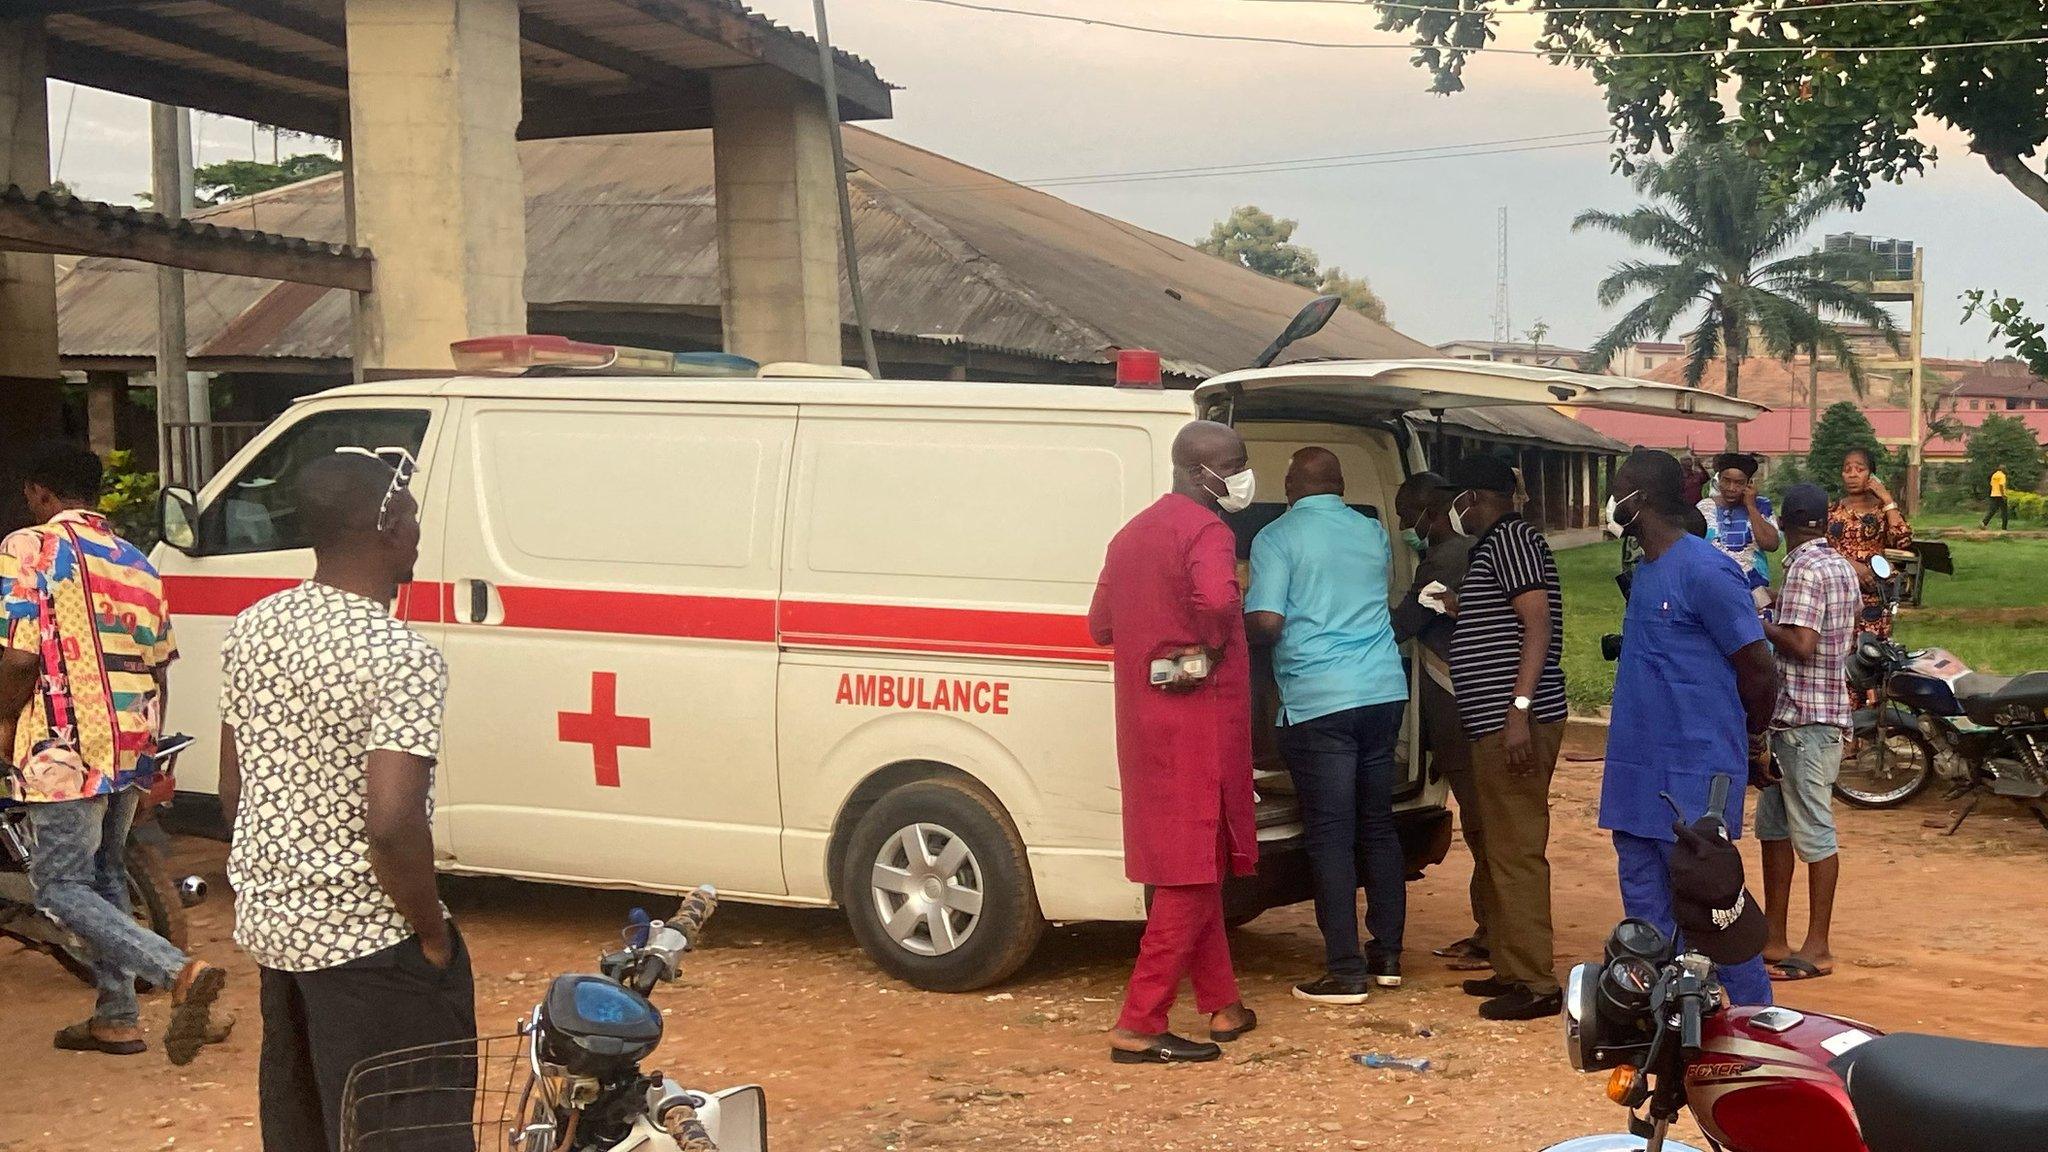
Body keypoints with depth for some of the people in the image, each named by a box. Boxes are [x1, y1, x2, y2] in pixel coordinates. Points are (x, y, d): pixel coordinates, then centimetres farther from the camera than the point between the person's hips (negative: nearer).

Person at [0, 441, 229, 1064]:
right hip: (132, 750, 8)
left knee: (61, 887, -1)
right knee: (105, 877, 20)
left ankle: (180, 972, -18)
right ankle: (116, 1017, 24)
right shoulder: (135, 561, 15)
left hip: (66, 751, -7)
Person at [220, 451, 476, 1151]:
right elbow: (391, 824, -28)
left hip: (270, 923, 8)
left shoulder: (254, 627, 3)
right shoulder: (401, 657, -21)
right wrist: (434, 935, -14)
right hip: (366, 942, -8)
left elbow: (232, 789, 11)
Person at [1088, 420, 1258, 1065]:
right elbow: (1217, 599, -32)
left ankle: (1221, 1003, 27)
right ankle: (1140, 1026, -5)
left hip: (1147, 718, 9)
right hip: (1198, 717, -9)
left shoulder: (1134, 534, 14)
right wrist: (1212, 648, -15)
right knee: (1193, 872, -4)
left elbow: (1101, 623, 18)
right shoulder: (1206, 530, -13)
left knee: (1189, 866, 17)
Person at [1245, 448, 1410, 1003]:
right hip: (1384, 690, 6)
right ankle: (1387, 954, 22)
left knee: (1330, 836, -2)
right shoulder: (1374, 533, 12)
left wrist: (1236, 626, 7)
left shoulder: (1277, 538, -5)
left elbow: (1265, 622, -14)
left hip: (1317, 702, -6)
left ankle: (1346, 972, -1)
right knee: (1378, 824, 16)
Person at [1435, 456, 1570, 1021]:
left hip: (1514, 722, -11)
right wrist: (1461, 609, 35)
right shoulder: (1494, 543, 21)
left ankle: (1535, 984, -7)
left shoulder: (1510, 537, -9)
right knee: (1502, 850, 15)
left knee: (1516, 852, -9)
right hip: (1496, 723, 11)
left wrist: (1520, 709, -25)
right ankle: (1511, 968, 22)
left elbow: (1538, 622, -19)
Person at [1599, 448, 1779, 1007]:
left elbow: (1758, 665, -13)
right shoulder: (1645, 570, 13)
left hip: (1692, 774, -9)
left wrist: (1754, 733, 1)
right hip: (1639, 769, 9)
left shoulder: (1705, 571, -16)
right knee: (1646, 903, 13)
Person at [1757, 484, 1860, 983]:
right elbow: (1849, 638, 21)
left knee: (1813, 830, -4)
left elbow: (1801, 645, -24)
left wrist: (1759, 625, -9)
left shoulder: (1805, 569, -16)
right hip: (1827, 708, 10)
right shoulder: (1840, 566, 13)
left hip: (1804, 718, -10)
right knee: (1773, 823, 15)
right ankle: (1774, 937, 20)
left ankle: (1817, 948, 3)